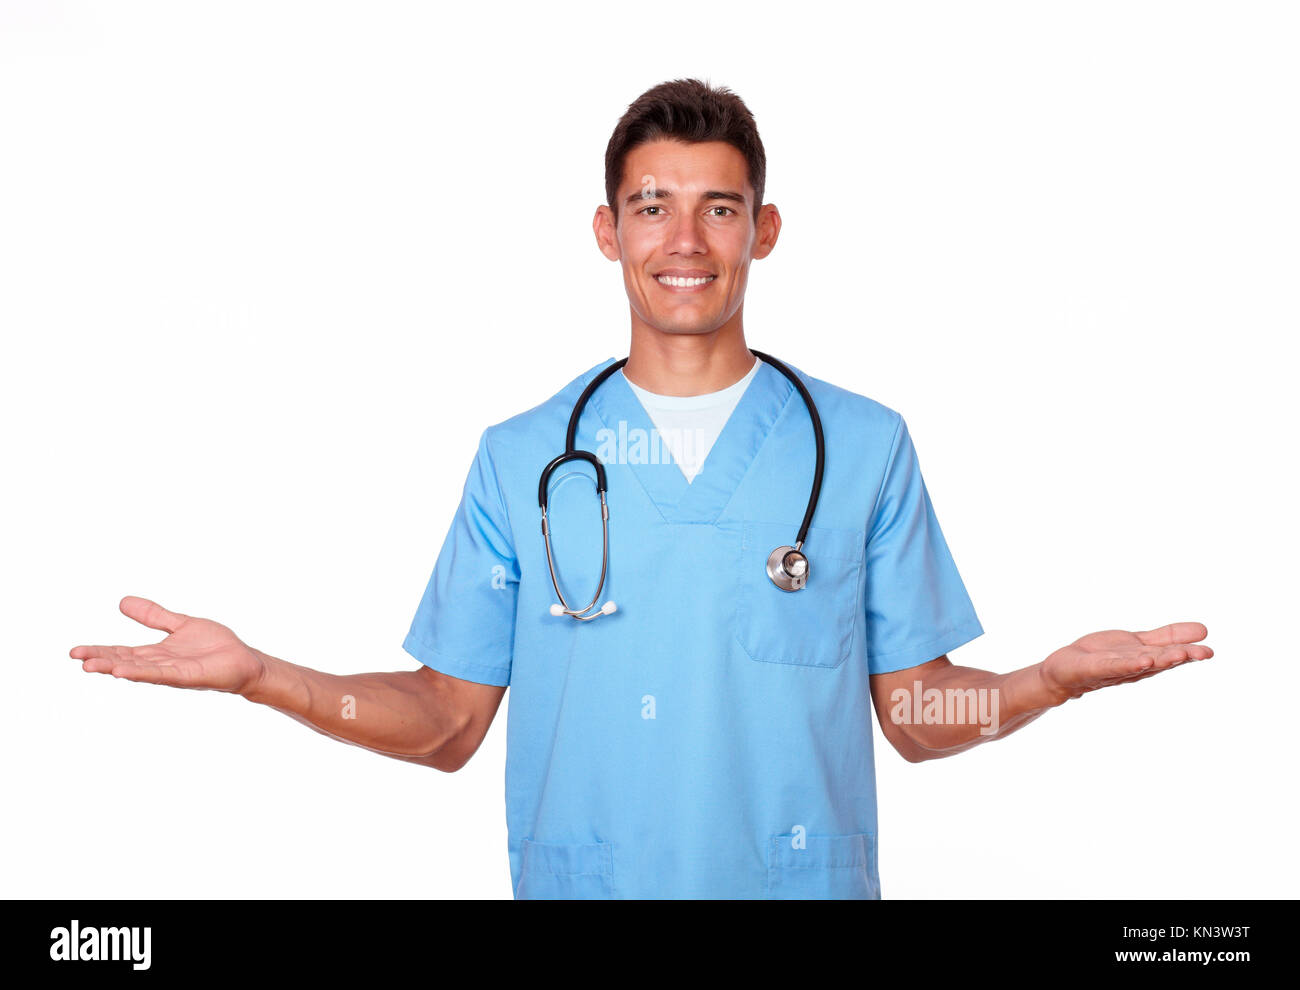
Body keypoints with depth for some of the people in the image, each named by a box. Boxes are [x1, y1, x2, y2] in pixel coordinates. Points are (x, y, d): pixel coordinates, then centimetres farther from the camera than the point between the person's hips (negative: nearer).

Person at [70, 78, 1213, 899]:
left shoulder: (865, 446, 0)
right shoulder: (519, 459, 1)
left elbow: (919, 715, 2)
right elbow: (449, 720, 2)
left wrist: (1056, 677, -16)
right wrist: (259, 673, -11)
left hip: (804, 879, 0)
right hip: (578, 880, 1)